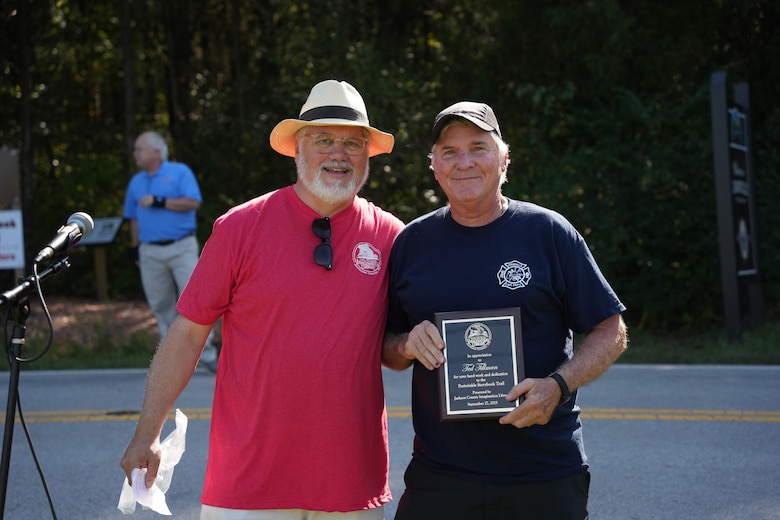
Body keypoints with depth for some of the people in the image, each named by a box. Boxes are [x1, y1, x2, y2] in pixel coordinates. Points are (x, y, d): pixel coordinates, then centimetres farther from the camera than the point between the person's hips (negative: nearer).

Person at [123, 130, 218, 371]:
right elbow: (134, 218, 20)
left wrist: (159, 202, -15)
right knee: (161, 305, 5)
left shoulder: (180, 172, 1)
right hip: (150, 252, 4)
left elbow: (193, 202, -11)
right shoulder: (136, 182, 15)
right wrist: (135, 249, 17)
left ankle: (205, 352, -5)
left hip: (182, 247, -4)